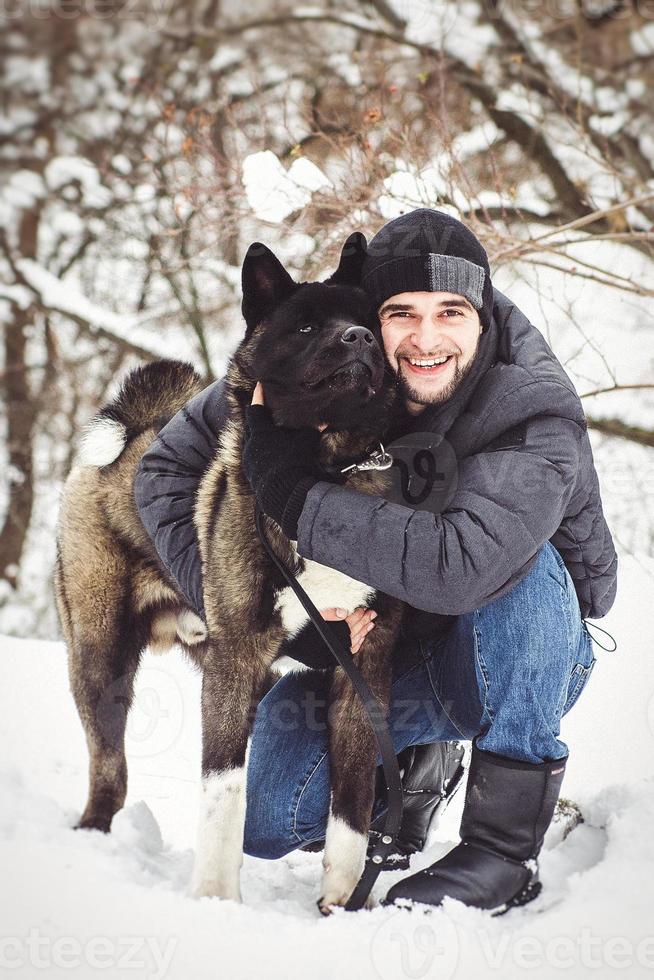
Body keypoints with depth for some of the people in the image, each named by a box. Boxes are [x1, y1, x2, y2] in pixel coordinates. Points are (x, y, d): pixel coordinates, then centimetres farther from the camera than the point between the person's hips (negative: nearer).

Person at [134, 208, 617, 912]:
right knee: (269, 822, -15)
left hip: (523, 660, -3)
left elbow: (461, 564, -47)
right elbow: (168, 466, -12)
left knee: (517, 567, -35)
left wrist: (289, 492, -42)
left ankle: (505, 841, -23)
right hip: (377, 649, 3)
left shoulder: (536, 419, -29)